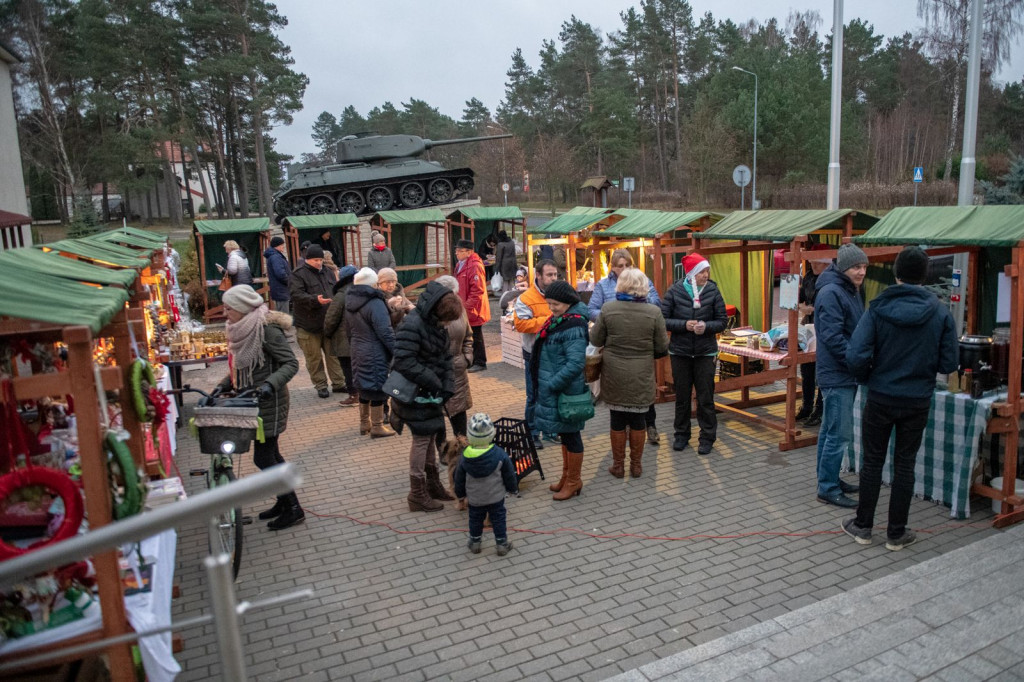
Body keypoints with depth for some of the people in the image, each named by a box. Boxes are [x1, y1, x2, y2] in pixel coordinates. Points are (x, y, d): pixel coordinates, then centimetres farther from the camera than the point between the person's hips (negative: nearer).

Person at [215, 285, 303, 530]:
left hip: (269, 402, -9)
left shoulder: (267, 329, -18)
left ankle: (293, 509, 6)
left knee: (263, 457, -5)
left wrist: (270, 383, -34)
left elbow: (290, 363, -20)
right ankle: (284, 502, 31)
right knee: (270, 454, 17)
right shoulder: (242, 329, 8)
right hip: (253, 402, 9)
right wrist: (225, 385, 5)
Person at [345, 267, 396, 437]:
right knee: (377, 387, 2)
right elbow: (385, 331, -22)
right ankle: (377, 427, 10)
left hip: (357, 351, 8)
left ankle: (364, 423, 28)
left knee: (364, 385, 18)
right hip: (375, 353, -8)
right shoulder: (375, 303, -20)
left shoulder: (350, 302, 6)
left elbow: (349, 329, 14)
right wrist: (397, 351, -14)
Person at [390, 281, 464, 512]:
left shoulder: (435, 325, 6)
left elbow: (445, 358, 10)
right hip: (416, 395, -9)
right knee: (422, 439, -1)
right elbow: (404, 363, -28)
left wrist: (447, 386, -3)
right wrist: (435, 383, -21)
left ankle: (433, 484, 33)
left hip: (432, 393, 9)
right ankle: (417, 495, 12)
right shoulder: (412, 325, -23)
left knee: (430, 437, 18)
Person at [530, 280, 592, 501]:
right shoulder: (558, 320, 9)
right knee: (564, 434, 19)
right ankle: (567, 476, 33)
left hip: (565, 391, -9)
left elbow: (574, 364, -24)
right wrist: (544, 382, 12)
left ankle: (573, 482, 18)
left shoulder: (573, 327, -20)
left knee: (569, 434, 4)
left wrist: (551, 385, -22)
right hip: (552, 387, 9)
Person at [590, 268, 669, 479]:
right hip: (641, 378, 0)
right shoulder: (654, 312, -9)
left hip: (614, 376, 0)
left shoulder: (608, 309, -10)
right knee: (637, 420, 12)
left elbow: (595, 340, -1)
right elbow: (662, 348, -4)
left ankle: (618, 465, 21)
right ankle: (636, 465, 23)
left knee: (617, 421, 11)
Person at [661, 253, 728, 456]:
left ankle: (707, 437, 17)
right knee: (682, 395, 11)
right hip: (680, 352, 0)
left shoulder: (713, 291, -4)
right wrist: (684, 325, -21)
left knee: (705, 397, 4)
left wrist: (706, 326, -20)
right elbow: (663, 320, -7)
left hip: (705, 353, 0)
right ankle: (681, 434, 27)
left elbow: (722, 322, -1)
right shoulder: (674, 291, -6)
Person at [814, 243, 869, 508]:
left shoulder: (850, 291, 15)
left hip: (844, 375, 10)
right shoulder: (831, 293, -17)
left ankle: (829, 479, 27)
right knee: (840, 434, -6)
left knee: (831, 431, 17)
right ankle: (828, 489, 2)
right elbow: (833, 338, -22)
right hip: (837, 376, -10)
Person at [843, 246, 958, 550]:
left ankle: (863, 526, 22)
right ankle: (896, 533, 20)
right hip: (918, 400, 1)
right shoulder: (940, 312, -7)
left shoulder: (878, 309, -12)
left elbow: (856, 356, -19)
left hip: (880, 398, -1)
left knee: (873, 461, 12)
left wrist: (866, 378, 1)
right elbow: (950, 363, -5)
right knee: (905, 464, 11)